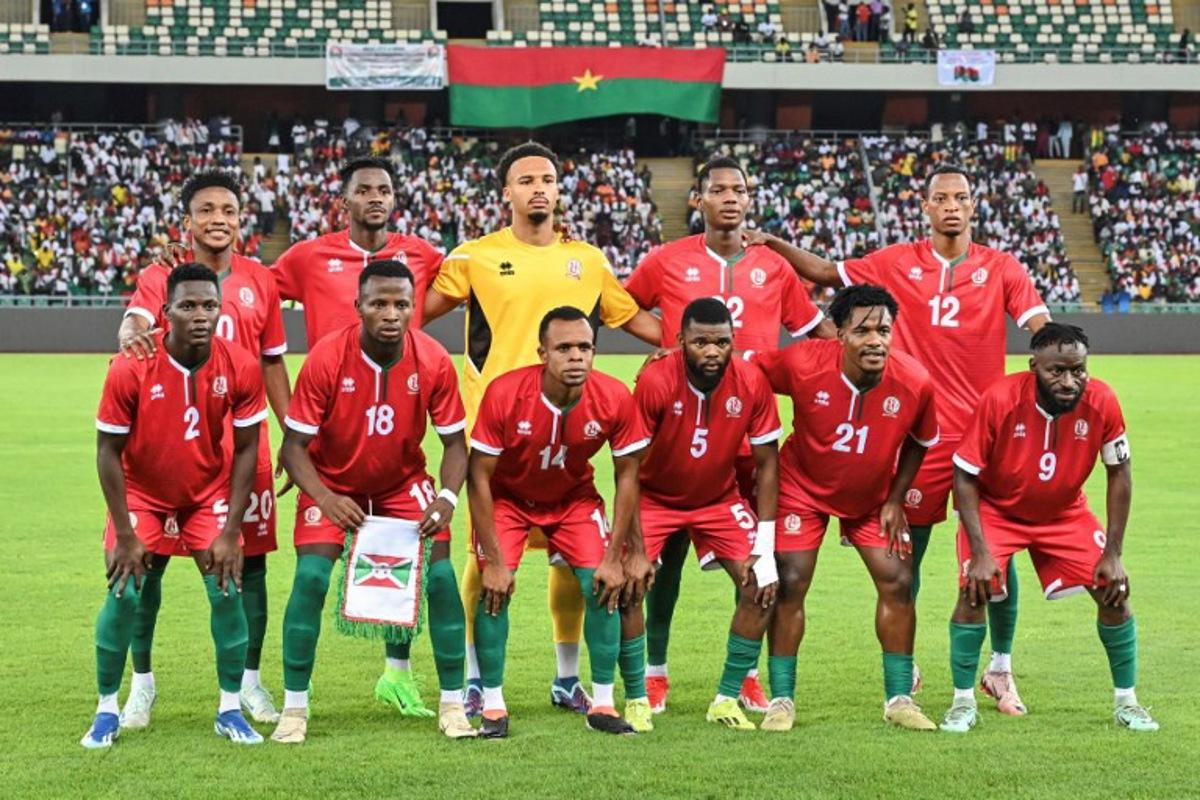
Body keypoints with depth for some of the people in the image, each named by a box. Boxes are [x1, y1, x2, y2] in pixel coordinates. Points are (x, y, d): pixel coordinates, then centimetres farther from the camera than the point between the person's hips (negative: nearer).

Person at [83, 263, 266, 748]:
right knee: (123, 595, -10)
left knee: (227, 591, -7)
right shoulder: (130, 370, -25)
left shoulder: (241, 368, -20)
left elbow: (245, 449, -9)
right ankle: (107, 711, 6)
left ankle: (231, 709, 7)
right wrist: (125, 536, -16)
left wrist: (231, 532, -12)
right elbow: (108, 452, -15)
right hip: (141, 493, -1)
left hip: (209, 494, 1)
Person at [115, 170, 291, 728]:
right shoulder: (162, 275, 1)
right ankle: (142, 681, 12)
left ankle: (250, 681, 15)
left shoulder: (259, 280, 9)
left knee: (248, 558, 4)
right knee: (149, 557, 0)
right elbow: (134, 324, -19)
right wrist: (132, 333, -43)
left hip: (243, 437, 2)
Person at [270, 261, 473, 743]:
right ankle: (294, 708, -5)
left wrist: (447, 498, -25)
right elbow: (294, 445, -18)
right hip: (333, 482, -2)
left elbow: (454, 441, -7)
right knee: (311, 576, -18)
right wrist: (327, 500, -34)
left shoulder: (433, 361, -18)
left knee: (440, 576, -12)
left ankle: (452, 704, 3)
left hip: (404, 483, 2)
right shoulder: (325, 359, -24)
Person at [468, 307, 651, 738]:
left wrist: (614, 558, -13)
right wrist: (494, 562, -23)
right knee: (494, 589, -17)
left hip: (574, 497, 2)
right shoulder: (504, 394, -32)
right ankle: (493, 706, -4)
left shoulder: (614, 399, -26)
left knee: (603, 585, -12)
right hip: (507, 497, -2)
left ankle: (603, 704, 2)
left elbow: (627, 475, -11)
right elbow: (479, 477, -23)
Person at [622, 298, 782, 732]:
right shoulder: (655, 382, -28)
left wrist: (765, 551, -14)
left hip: (720, 499, 2)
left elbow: (766, 464, -11)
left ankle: (727, 699, 3)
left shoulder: (752, 383, -20)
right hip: (655, 498, -2)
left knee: (761, 586, -11)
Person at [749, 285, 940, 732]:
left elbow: (919, 442, -2)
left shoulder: (915, 384, -22)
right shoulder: (802, 365, -29)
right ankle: (781, 700, 2)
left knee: (897, 582, -3)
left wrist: (896, 499, -3)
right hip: (803, 489, -2)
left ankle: (899, 699, 10)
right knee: (789, 583, -10)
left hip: (872, 497, 2)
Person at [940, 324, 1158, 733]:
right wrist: (980, 552, -26)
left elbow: (1119, 473, -10)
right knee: (974, 592, -19)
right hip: (995, 510, -2)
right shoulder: (1000, 399, -31)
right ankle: (963, 702, 0)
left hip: (1065, 512, 3)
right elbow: (964, 475, -20)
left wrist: (1113, 554, -12)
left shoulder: (1102, 401, -24)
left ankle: (1126, 701, 14)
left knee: (1113, 590, -5)